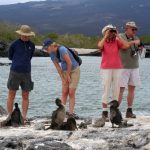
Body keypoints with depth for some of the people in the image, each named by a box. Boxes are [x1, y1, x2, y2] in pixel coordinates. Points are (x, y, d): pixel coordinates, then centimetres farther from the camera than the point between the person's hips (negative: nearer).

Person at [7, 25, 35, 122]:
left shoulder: (32, 46, 6)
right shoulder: (14, 44, -3)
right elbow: (10, 57, 11)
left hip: (26, 73, 3)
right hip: (15, 72, -3)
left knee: (25, 96, 3)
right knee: (11, 95, 1)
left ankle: (24, 116, 7)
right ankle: (10, 116, 7)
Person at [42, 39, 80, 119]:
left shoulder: (62, 50, -26)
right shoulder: (52, 54, -3)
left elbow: (69, 63, -22)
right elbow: (58, 67, 0)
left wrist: (68, 75, -12)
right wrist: (62, 78, -5)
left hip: (74, 70, -6)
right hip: (65, 71, 6)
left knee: (71, 93, -8)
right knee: (64, 92, -1)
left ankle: (71, 112, -7)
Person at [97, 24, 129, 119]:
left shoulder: (117, 42, 5)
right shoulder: (103, 42, 1)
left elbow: (126, 46, -12)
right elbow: (99, 46, -23)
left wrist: (118, 36, -7)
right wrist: (106, 36, -13)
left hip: (117, 68, 2)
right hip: (106, 69, -2)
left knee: (116, 90, 3)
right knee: (106, 90, -4)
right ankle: (105, 111, -1)